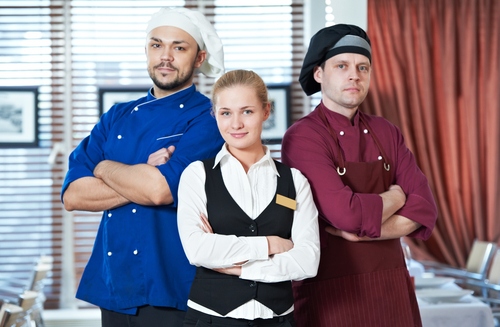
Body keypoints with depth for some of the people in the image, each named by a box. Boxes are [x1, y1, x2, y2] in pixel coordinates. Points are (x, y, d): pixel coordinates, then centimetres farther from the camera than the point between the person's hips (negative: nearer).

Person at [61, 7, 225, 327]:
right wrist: (144, 178, -12)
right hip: (112, 286, 5)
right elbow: (73, 195, 0)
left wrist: (104, 167, -4)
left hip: (171, 292, -5)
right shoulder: (117, 117, 11)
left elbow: (161, 189, -22)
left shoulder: (208, 119, -6)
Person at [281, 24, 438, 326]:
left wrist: (365, 231, -16)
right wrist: (394, 196, -6)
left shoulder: (386, 133, 6)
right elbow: (349, 214, -24)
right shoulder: (302, 137, -12)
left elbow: (424, 210, -2)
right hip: (331, 291, -5)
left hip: (391, 287, 5)